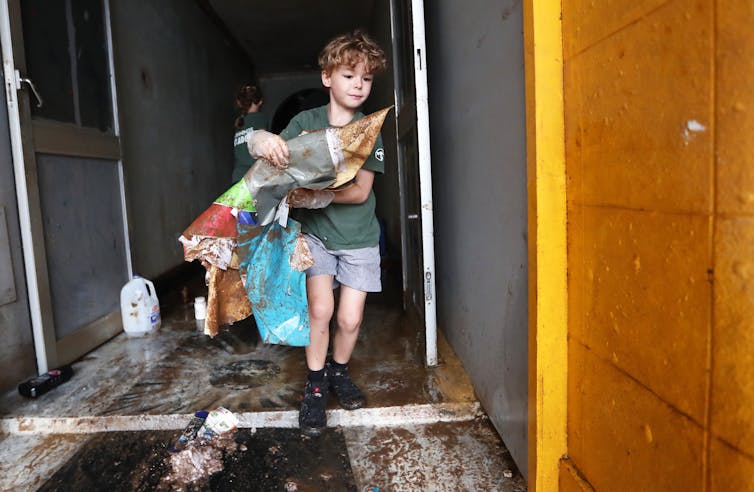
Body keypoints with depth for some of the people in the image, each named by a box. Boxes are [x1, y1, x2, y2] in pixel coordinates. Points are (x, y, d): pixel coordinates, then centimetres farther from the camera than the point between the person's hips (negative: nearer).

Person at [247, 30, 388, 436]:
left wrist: (313, 195, -26)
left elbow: (361, 191, -13)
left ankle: (339, 372, 30)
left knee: (350, 319, 0)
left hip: (358, 238, 1)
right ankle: (315, 387, 11)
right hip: (316, 232, 0)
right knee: (320, 309, -12)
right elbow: (271, 152, -14)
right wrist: (266, 141, -38)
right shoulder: (305, 121, -4)